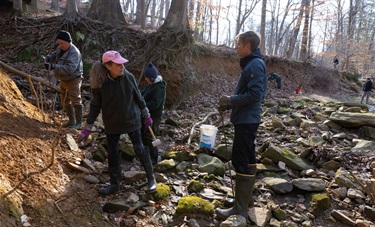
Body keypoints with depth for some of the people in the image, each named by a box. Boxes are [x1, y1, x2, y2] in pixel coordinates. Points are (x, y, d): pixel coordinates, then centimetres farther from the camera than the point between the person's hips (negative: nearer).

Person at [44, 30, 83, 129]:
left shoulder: (74, 52, -25)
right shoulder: (60, 48, 2)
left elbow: (70, 68, -36)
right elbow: (54, 55, 17)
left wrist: (54, 67, -40)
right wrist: (48, 58, -8)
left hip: (73, 79, -9)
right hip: (64, 80, 10)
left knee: (75, 101, -8)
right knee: (65, 101, 17)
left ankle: (78, 123, -1)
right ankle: (71, 120, 30)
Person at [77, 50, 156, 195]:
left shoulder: (128, 77, -15)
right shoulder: (99, 83, -16)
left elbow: (138, 98, -1)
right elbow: (95, 106, -7)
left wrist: (146, 116, 7)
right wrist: (86, 129, -7)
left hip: (131, 120, -1)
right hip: (112, 124, 1)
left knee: (139, 149, 5)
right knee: (112, 153, 10)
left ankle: (151, 179, 23)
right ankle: (115, 183, 29)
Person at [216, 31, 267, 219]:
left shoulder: (255, 65, -16)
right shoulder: (250, 64, 15)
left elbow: (255, 95, -24)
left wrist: (230, 100, -16)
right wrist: (229, 104, 9)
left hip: (246, 120, -10)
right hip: (247, 119, 10)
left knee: (240, 161, -8)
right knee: (248, 159, 16)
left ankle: (240, 208, 0)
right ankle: (246, 197, 28)